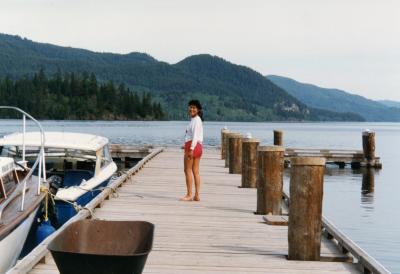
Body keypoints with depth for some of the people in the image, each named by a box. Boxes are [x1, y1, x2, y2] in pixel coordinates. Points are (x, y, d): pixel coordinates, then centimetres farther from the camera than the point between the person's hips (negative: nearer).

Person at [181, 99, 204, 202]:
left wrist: (191, 148, -24)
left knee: (188, 170, -4)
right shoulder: (197, 120, 17)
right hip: (198, 146, 10)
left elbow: (195, 135, -20)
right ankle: (197, 195, 8)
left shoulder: (195, 120, -12)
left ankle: (189, 195, -4)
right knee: (195, 171, 8)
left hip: (192, 145, -10)